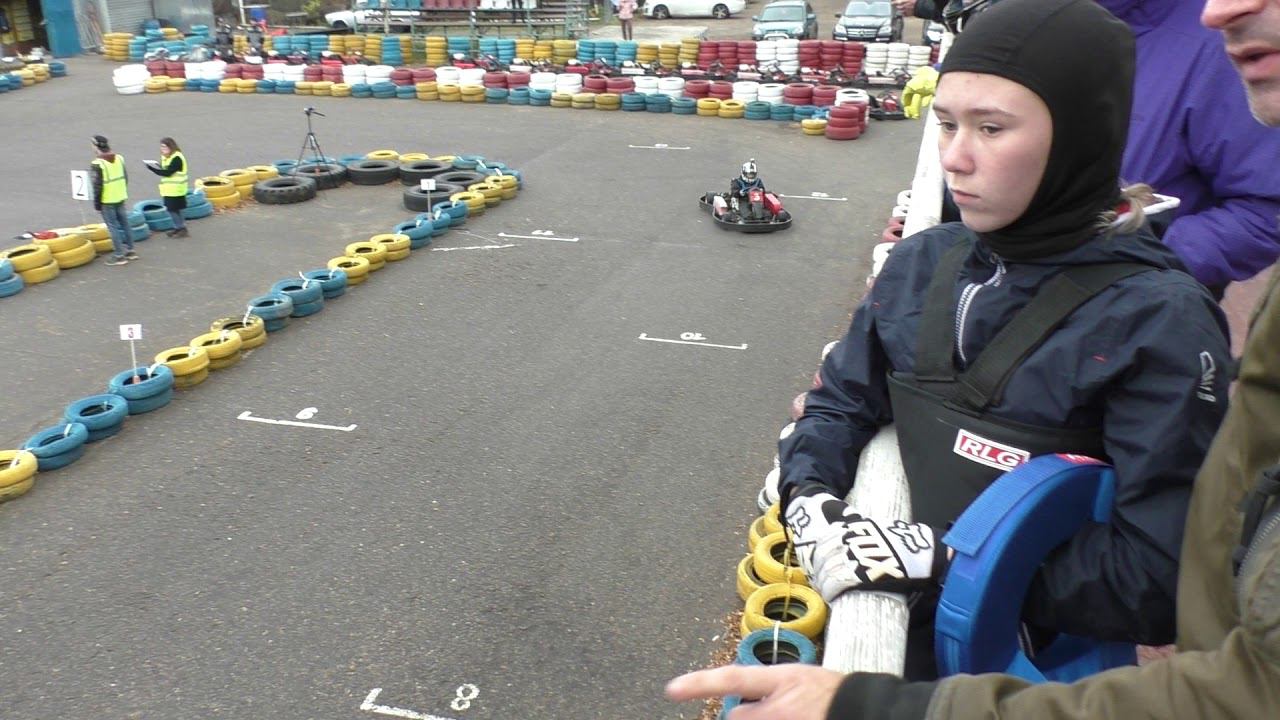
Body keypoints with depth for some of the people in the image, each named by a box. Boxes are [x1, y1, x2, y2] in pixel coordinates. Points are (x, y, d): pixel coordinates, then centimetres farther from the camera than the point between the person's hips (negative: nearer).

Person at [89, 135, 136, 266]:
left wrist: (97, 202, -7)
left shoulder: (97, 164, -17)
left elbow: (97, 186, -16)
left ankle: (119, 255, 0)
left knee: (113, 226, -2)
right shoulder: (119, 158, 4)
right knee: (124, 223, 14)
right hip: (120, 198, 7)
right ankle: (130, 250, 21)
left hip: (107, 201, -7)